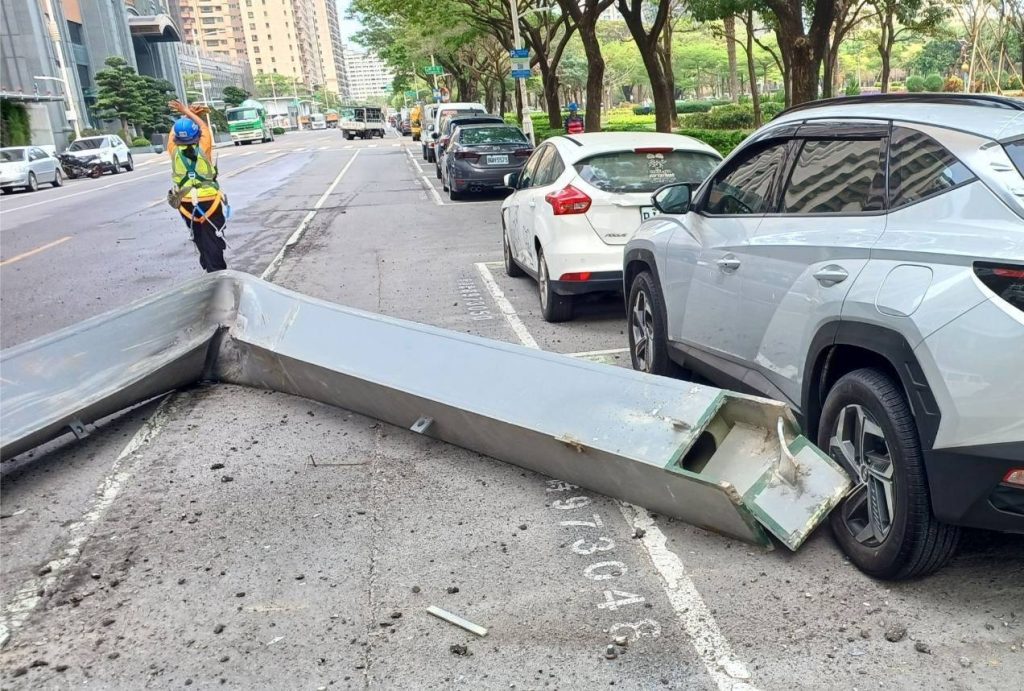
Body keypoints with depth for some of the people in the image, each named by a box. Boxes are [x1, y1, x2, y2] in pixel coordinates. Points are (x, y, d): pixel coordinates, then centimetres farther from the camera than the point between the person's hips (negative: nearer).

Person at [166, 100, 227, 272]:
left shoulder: (174, 150, -6)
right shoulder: (203, 148, -11)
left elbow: (175, 130, 14)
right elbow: (204, 127, 8)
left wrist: (187, 113, 14)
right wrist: (187, 111, 16)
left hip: (186, 203, 3)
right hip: (209, 201, -3)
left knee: (201, 240, 16)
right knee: (214, 241, 1)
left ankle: (211, 270, 24)